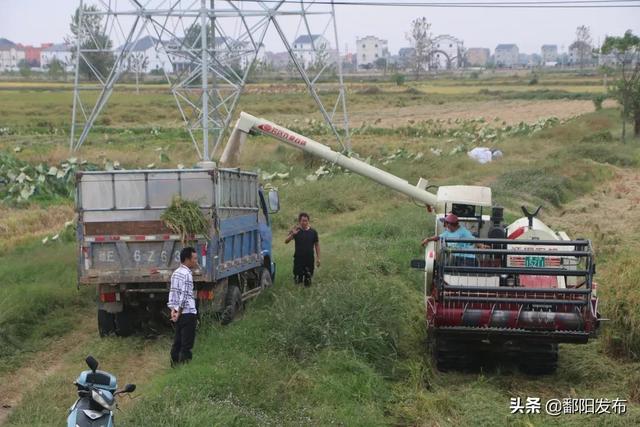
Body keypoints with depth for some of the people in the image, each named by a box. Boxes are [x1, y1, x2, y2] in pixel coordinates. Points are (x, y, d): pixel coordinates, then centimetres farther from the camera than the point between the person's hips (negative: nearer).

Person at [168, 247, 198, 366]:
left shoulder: (176, 273, 14)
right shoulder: (187, 274, -14)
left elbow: (172, 292, 11)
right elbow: (184, 295, -18)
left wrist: (173, 310, 4)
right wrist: (179, 312, -13)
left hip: (178, 313, 9)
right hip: (188, 313, -9)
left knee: (177, 343, 12)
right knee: (187, 345, -6)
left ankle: (175, 365, 16)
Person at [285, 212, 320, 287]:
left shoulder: (313, 232, 1)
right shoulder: (296, 231, -2)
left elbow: (317, 245, 8)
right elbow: (286, 241, -12)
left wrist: (318, 258, 3)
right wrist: (292, 234, -31)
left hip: (309, 259, 1)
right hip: (298, 259, -1)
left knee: (308, 283, 6)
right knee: (297, 282, 4)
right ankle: (299, 277, 32)